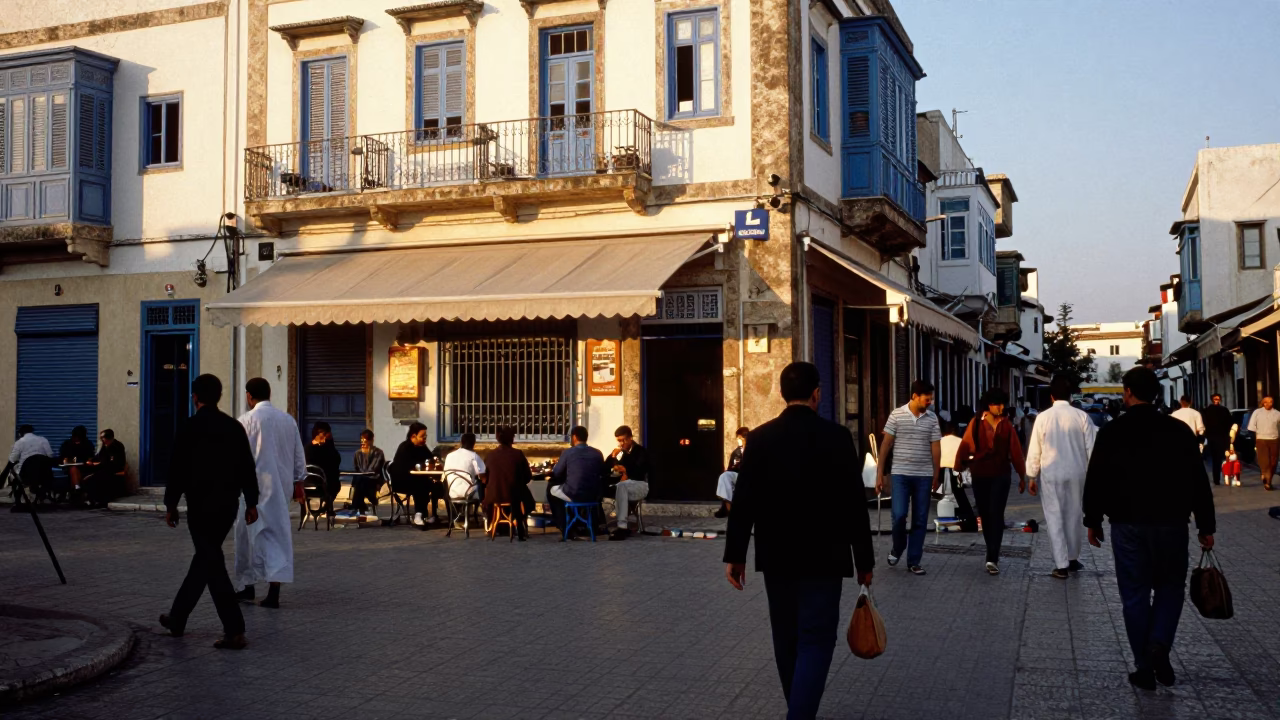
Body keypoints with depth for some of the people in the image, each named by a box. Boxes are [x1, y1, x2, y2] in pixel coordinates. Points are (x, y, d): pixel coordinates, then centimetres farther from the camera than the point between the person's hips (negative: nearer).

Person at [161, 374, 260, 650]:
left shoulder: (188, 428, -8)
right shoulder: (235, 427, 5)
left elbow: (177, 470, -7)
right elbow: (247, 468, 5)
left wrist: (171, 505, 2)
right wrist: (251, 503, 10)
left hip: (201, 504, -5)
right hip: (229, 503, 6)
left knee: (212, 563, -5)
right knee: (206, 557, 19)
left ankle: (235, 631, -13)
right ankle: (177, 618, 33)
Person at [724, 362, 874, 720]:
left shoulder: (760, 437, -2)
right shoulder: (837, 436, -9)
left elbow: (743, 500, -3)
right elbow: (854, 504, -7)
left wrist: (735, 554, 3)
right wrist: (865, 560, 1)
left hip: (775, 557, 4)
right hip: (822, 557, -3)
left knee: (787, 639, 17)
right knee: (815, 640, -2)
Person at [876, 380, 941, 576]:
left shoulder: (932, 418, 3)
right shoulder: (896, 415, -3)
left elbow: (936, 448, 7)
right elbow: (886, 445, 1)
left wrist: (936, 475, 7)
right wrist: (879, 474, -1)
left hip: (924, 475, 2)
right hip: (900, 473, -2)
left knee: (920, 520, 4)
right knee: (899, 514, -12)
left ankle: (914, 561, 13)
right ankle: (897, 547, 17)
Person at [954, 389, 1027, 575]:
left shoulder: (1006, 425, -1)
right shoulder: (976, 424, -3)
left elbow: (1015, 451, 2)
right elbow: (965, 447, -4)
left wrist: (1022, 476, 5)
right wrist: (959, 469, -10)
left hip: (1000, 476, -1)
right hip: (979, 476, 1)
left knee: (996, 516, -10)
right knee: (985, 516, 11)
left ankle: (992, 559, -13)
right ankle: (993, 554, 28)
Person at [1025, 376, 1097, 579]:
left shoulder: (1043, 417, -7)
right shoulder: (1082, 416, -5)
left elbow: (1034, 450, -3)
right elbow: (1091, 448, -3)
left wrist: (1032, 476, 6)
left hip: (1051, 474, -2)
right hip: (1076, 473, 2)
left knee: (1054, 518, 4)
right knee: (1074, 515, 17)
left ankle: (1061, 565, 2)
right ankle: (1072, 559, 29)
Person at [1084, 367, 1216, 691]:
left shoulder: (1111, 433, -4)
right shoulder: (1179, 430, -1)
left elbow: (1095, 481, -1)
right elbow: (1199, 482, 1)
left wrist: (1092, 521, 9)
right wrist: (1205, 526, 8)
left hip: (1127, 525, 0)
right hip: (1171, 523, 1)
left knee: (1135, 594, 7)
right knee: (1169, 587, 16)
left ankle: (1145, 668, 9)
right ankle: (1159, 645, -6)